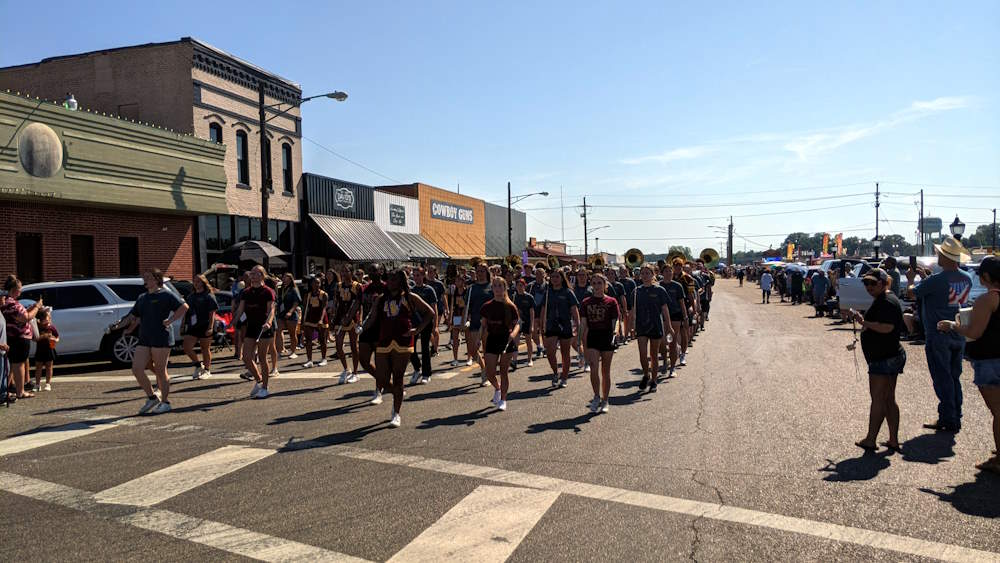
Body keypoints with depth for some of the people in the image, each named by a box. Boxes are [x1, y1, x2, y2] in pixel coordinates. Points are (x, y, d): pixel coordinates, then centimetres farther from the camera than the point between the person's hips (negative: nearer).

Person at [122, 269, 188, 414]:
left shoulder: (165, 295, -3)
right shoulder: (141, 298, 18)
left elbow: (184, 307, -7)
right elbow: (133, 317, 24)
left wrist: (170, 320, -12)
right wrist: (128, 328, 6)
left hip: (161, 339, -7)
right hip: (144, 339, 7)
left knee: (161, 372, 0)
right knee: (137, 369, -3)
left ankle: (165, 402, 13)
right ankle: (152, 398, 13)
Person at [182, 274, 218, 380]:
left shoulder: (208, 296, -4)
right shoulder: (190, 296, 14)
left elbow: (212, 313, -9)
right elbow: (186, 311, 20)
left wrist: (210, 327, -17)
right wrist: (184, 324, 13)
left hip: (204, 327, -6)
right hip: (192, 326, 6)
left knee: (205, 349, 4)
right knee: (187, 347, -4)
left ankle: (207, 370, 18)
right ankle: (198, 366, 17)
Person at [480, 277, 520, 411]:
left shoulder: (510, 306, -3)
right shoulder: (487, 306, 3)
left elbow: (517, 324, -2)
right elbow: (484, 326, 8)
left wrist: (514, 333, -23)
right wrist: (483, 344, 6)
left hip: (507, 340, -2)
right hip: (492, 340, 2)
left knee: (504, 371, 3)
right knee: (489, 373, -2)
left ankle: (503, 400, 16)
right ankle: (497, 388, 32)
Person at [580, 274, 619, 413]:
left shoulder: (611, 302, 0)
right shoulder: (586, 302, 6)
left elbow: (615, 322, 0)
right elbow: (584, 324, 4)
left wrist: (614, 336, -10)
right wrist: (584, 343, -2)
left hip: (607, 336, -1)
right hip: (592, 336, 1)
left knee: (605, 371, 8)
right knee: (594, 368, -14)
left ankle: (604, 401, 21)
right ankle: (596, 397, 5)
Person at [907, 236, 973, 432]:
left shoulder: (935, 280, -21)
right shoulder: (966, 279, 1)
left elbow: (913, 293, -6)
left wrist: (911, 279, 14)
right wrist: (927, 277, 20)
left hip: (938, 337, -7)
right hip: (959, 336, 7)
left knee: (943, 380, 1)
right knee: (954, 378, 15)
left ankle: (948, 420, 5)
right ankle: (955, 418, 22)